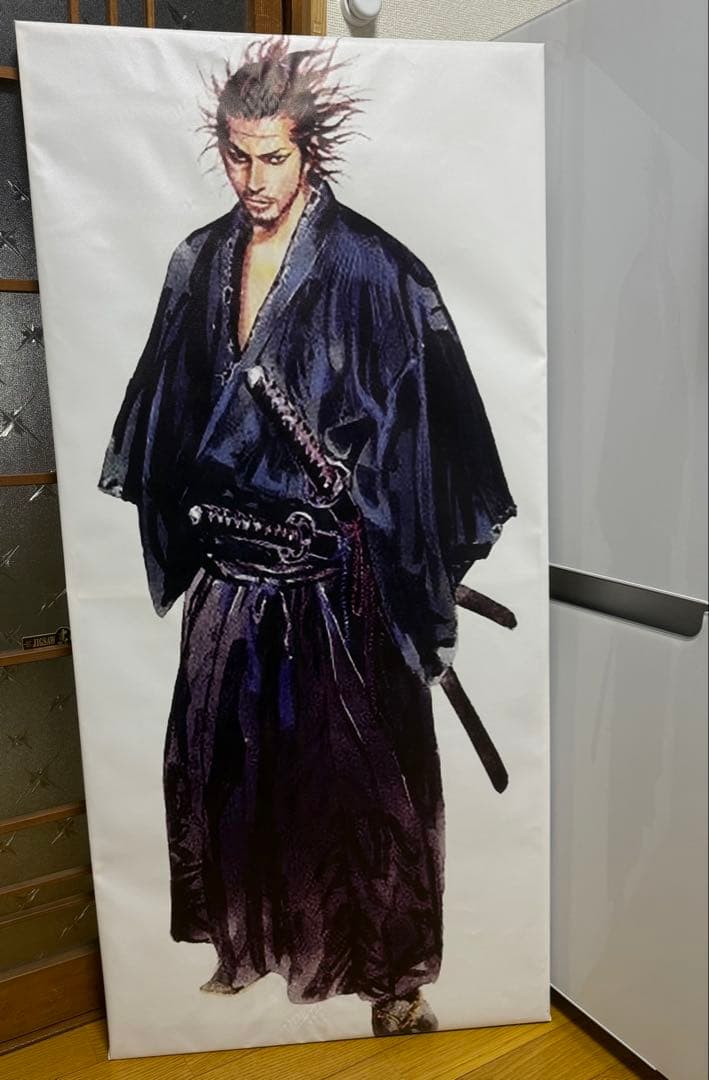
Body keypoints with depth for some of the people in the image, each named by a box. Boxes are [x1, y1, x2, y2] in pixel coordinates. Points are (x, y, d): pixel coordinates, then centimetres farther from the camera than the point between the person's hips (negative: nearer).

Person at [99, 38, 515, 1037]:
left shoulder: (372, 268, -8)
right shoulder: (199, 262, 8)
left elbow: (426, 422, -9)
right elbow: (169, 407, 15)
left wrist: (410, 561, -11)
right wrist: (178, 518, 15)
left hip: (337, 573, -5)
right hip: (232, 561, 5)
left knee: (357, 768, 6)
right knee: (224, 758, 15)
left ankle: (390, 969, 28)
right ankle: (252, 938, 40)